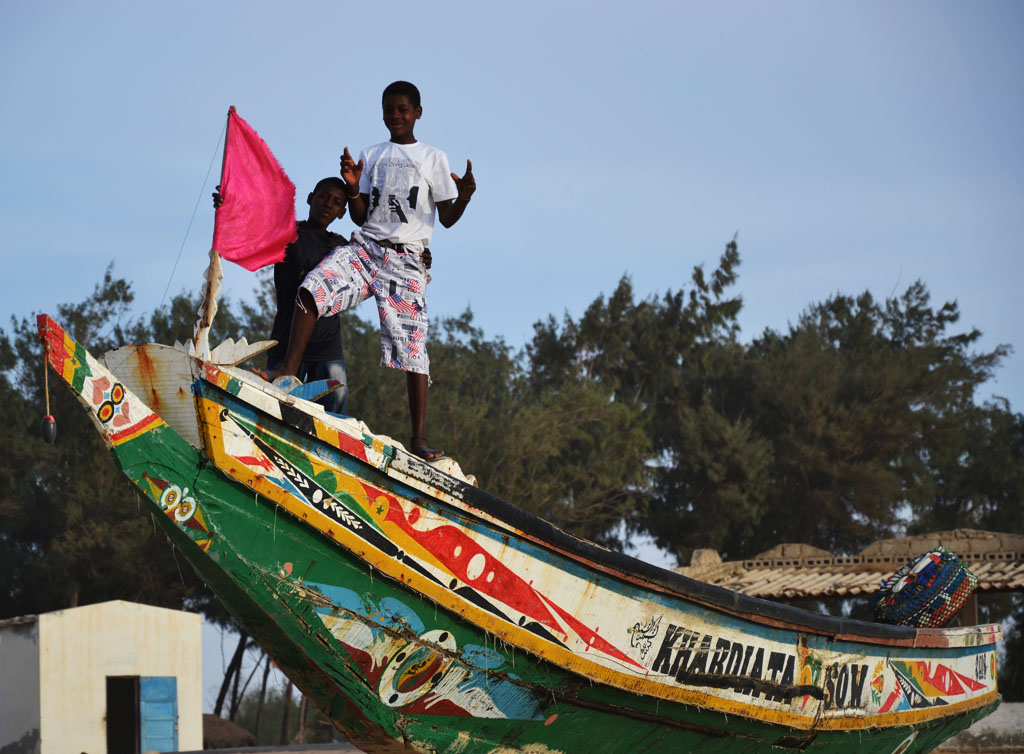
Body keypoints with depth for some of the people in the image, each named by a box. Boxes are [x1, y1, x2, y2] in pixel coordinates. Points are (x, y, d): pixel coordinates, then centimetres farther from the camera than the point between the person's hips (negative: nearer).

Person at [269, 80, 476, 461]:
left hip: (405, 259, -3)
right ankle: (289, 369, -27)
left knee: (413, 348, -9)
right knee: (314, 287, -27)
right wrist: (352, 187, -3)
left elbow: (447, 219, 6)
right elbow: (360, 217, 16)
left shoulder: (434, 158, 11)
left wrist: (464, 197, -15)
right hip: (365, 247, 3)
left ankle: (419, 438, -9)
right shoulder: (370, 156, 18)